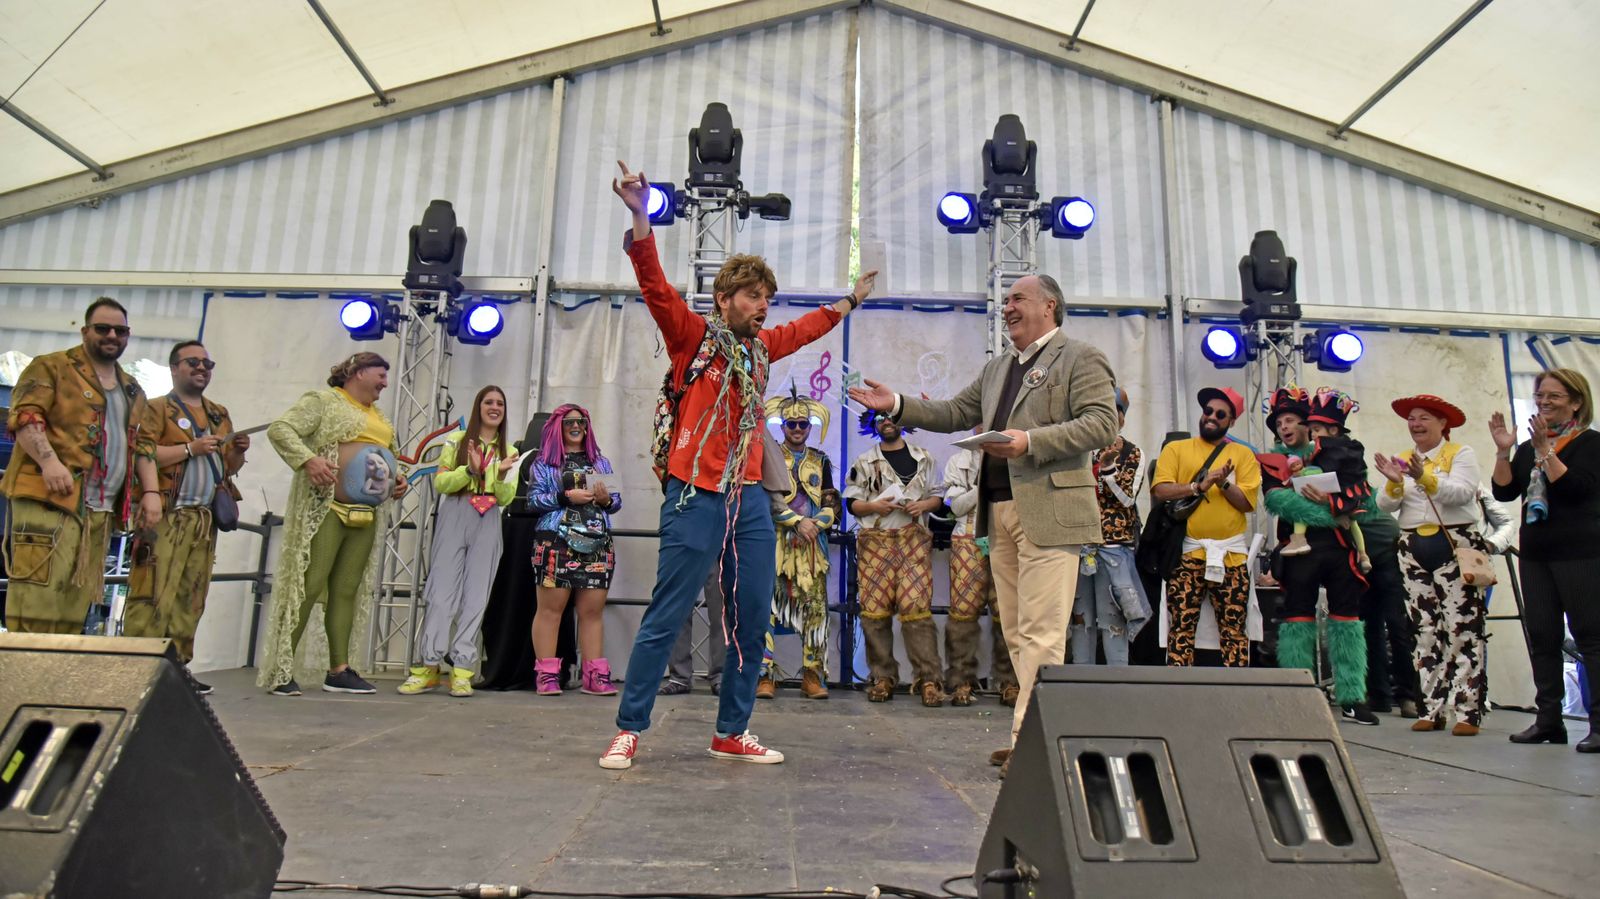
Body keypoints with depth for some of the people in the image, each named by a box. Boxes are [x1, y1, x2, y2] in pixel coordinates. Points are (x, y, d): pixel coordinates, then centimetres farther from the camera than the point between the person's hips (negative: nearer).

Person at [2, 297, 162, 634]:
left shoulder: (132, 391, 23)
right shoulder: (52, 367, 5)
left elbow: (143, 444, 21)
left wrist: (151, 491, 8)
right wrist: (48, 460, -23)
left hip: (102, 511, 6)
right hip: (49, 499, -6)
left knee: (75, 607, 4)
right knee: (37, 596, -13)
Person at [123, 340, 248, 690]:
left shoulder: (219, 415, 22)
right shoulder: (157, 408, 2)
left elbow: (229, 468, 24)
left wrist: (238, 451, 4)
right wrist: (191, 448, -17)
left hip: (205, 520, 6)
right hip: (166, 516, -6)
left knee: (190, 598, 5)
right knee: (153, 594, -11)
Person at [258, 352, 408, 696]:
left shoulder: (381, 417, 24)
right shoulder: (323, 400, 1)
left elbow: (393, 455, 34)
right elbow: (279, 429, -9)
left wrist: (399, 477, 13)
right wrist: (308, 459, -24)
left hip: (367, 514, 7)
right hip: (326, 508, -7)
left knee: (347, 590, 7)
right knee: (308, 586, -11)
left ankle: (339, 670, 10)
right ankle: (280, 670, -5)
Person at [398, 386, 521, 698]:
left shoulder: (508, 452, 15)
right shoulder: (456, 441, 9)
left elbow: (505, 499, 9)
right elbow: (441, 483, 0)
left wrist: (502, 475, -10)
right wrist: (470, 470, -15)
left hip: (488, 523, 2)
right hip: (455, 517, -2)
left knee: (476, 596, -1)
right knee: (442, 591, -5)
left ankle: (462, 668, 2)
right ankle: (429, 665, 0)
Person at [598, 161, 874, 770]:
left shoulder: (761, 348, 16)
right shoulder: (692, 336, 0)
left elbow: (806, 328, 35)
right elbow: (654, 285, -14)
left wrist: (850, 302, 45)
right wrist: (640, 216, -25)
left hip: (750, 500, 7)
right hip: (696, 497, -6)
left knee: (751, 622, 9)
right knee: (665, 620, -2)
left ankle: (732, 733, 22)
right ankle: (628, 731, 11)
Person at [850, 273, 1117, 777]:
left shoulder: (1081, 359, -1)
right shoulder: (997, 368, 23)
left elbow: (1102, 423, -12)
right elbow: (955, 414, 24)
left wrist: (1030, 442, -21)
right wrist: (897, 406, 12)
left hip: (1050, 512, -8)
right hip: (1001, 512, 8)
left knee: (1040, 632, -8)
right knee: (1018, 634, 11)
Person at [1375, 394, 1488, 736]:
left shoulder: (1461, 453, 3)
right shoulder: (1402, 459, 15)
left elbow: (1462, 493, -14)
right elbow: (1385, 506, 4)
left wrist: (1425, 478, -26)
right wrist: (1394, 482, -14)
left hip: (1455, 546, -4)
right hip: (1413, 550, 4)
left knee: (1461, 628, -7)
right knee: (1425, 630, 4)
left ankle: (1468, 709, -3)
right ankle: (1433, 708, 8)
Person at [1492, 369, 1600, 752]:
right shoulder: (1528, 448, 15)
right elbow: (1504, 492, 5)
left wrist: (1545, 450, -19)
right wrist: (1503, 451, -4)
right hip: (1536, 554, 6)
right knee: (1541, 637, 7)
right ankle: (1549, 719, 13)